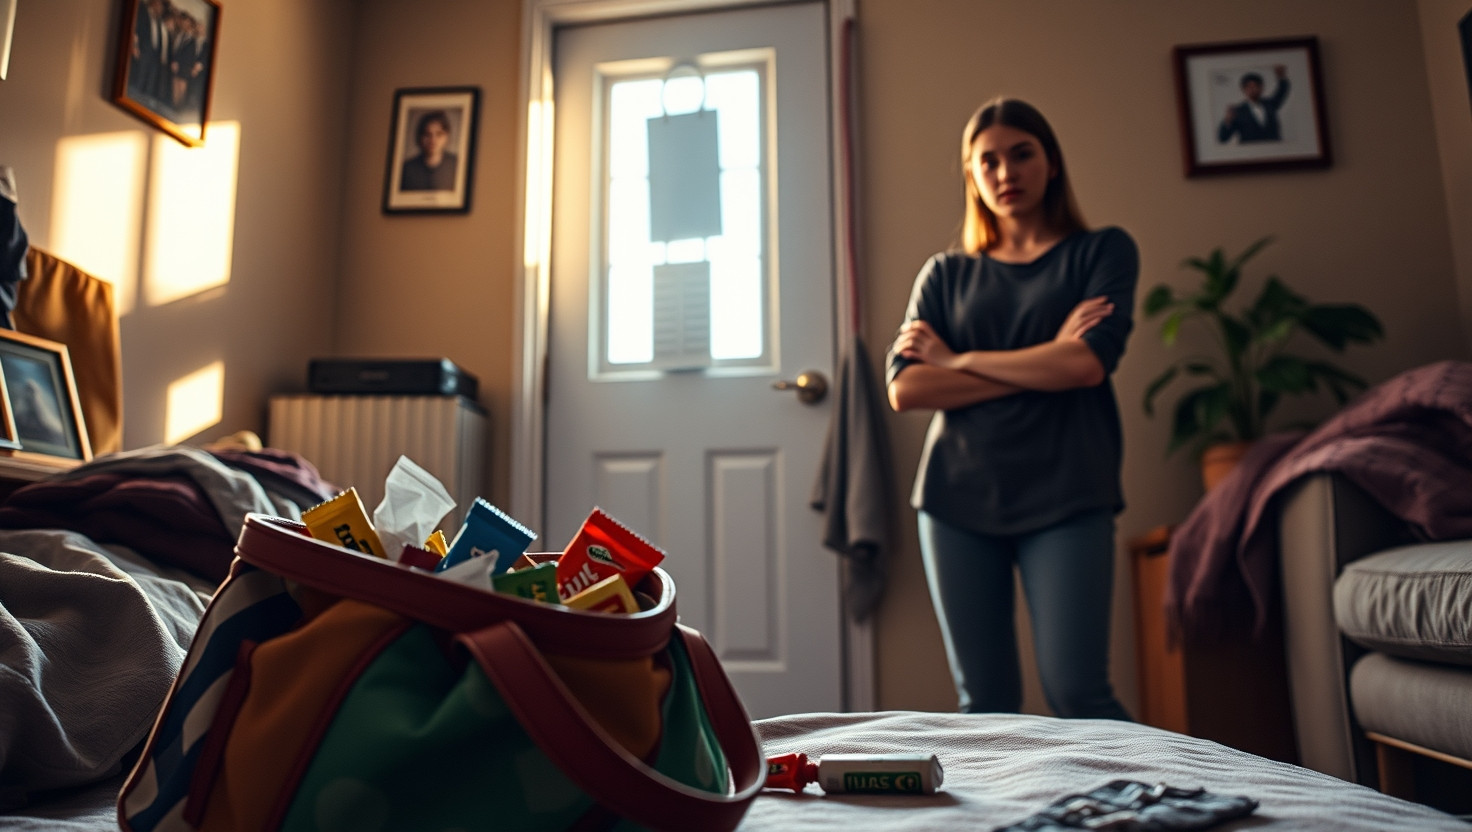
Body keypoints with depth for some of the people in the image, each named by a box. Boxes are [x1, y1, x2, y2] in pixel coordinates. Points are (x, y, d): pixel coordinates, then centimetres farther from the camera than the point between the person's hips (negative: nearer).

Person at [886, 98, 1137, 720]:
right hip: (957, 497, 3)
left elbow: (1087, 364, -10)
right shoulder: (945, 274, 12)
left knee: (1076, 691, -9)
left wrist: (957, 359, -2)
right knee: (984, 699, 6)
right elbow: (905, 389, -3)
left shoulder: (1102, 251, 8)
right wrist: (1041, 367, -8)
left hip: (1065, 498, -2)